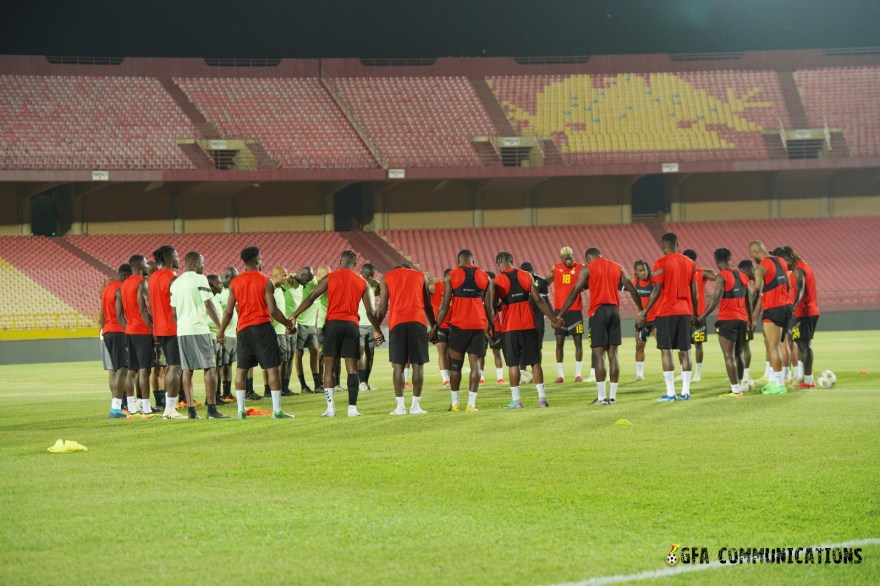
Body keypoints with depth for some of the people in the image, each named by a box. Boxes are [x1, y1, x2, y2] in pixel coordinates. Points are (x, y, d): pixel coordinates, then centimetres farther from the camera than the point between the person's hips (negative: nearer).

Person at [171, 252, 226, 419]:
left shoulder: (176, 283, 14)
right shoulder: (200, 279, -6)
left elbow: (174, 311, 15)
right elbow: (209, 305, -10)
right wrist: (220, 328, -6)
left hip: (182, 330, 6)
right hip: (199, 328, -6)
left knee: (187, 370, 7)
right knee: (209, 368, -3)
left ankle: (191, 410, 5)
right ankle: (211, 409, -8)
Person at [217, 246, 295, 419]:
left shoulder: (235, 283, 4)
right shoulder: (265, 282, -6)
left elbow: (229, 311, 4)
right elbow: (273, 310, -9)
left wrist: (221, 331, 15)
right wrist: (288, 323, 6)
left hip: (243, 329, 4)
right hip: (263, 327, -4)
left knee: (241, 369, 10)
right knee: (272, 368, 0)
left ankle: (241, 410, 6)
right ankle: (277, 410, -4)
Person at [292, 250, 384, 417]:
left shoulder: (330, 278, 5)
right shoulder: (362, 283, 10)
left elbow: (311, 298, 2)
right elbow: (369, 311, 10)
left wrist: (294, 316, 6)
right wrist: (377, 331, 22)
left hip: (333, 323, -1)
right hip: (352, 325, 1)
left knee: (329, 367, 2)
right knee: (352, 368, 4)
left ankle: (330, 407, -6)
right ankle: (352, 408, -3)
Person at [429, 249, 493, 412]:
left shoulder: (450, 276, 2)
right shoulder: (484, 277, 8)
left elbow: (445, 305, -1)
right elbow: (488, 306, 8)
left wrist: (436, 326, 6)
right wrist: (491, 326, 19)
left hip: (459, 325, -1)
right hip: (479, 325, 1)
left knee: (455, 364, 8)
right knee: (475, 364, 1)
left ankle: (454, 403, 10)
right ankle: (471, 403, -5)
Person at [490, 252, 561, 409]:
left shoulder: (497, 281, -4)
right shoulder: (526, 276, 3)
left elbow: (492, 306, -9)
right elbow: (538, 300, 0)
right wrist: (553, 318, 5)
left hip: (509, 327, -2)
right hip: (528, 325, 2)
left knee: (513, 363, 4)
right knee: (535, 361, 8)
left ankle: (516, 400, 2)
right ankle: (542, 397, 5)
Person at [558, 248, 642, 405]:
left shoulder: (588, 269, 1)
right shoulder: (617, 268, 14)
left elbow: (574, 293, -2)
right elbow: (632, 290, 13)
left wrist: (560, 314, -1)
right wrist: (641, 310, 21)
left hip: (598, 311, -4)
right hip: (614, 310, 4)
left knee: (599, 354, -4)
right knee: (613, 354, 6)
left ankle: (601, 397, -8)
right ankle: (612, 396, 6)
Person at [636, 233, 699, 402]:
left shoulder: (661, 263, -7)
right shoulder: (690, 263, 8)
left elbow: (656, 291, -10)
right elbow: (694, 291, 9)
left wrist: (644, 312, -4)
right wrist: (694, 312, 21)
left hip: (666, 312, -5)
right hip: (685, 312, 5)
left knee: (666, 351, -2)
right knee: (684, 351, 8)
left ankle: (670, 393, -7)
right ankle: (685, 391, 6)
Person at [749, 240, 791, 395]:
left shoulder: (761, 268, -13)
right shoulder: (780, 262, 12)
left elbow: (757, 292, -17)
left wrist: (753, 316, -14)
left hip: (772, 309, -9)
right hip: (785, 306, 9)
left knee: (773, 347, -4)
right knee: (769, 344, 19)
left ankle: (779, 384, -4)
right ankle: (773, 380, 21)